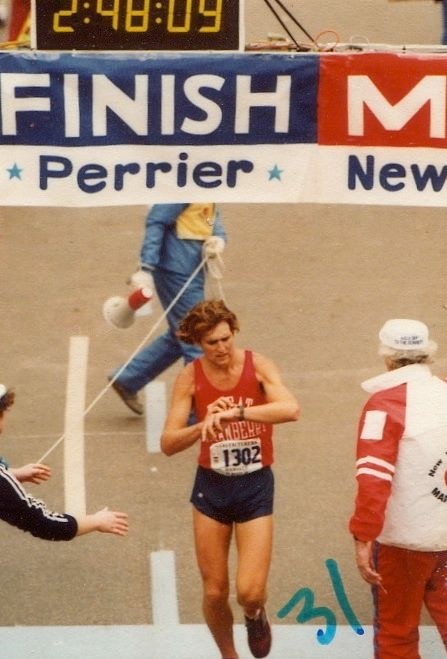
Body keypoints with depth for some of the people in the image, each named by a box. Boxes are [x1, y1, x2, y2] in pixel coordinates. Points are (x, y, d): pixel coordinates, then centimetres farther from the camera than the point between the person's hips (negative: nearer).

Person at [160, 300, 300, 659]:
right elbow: (168, 443, -11)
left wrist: (235, 412, -40)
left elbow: (291, 409, -30)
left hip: (256, 485, -2)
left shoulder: (257, 366, -12)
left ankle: (256, 616, 28)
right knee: (215, 592, 7)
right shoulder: (190, 377, -8)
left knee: (250, 592, -9)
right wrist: (205, 424, -28)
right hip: (211, 486, 2)